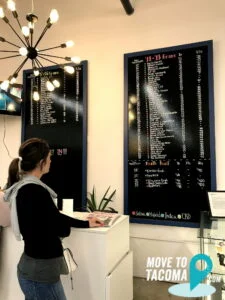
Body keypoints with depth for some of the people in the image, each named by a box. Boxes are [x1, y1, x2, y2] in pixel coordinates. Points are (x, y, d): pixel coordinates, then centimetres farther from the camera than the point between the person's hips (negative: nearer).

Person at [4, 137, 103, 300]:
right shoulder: (35, 191, -27)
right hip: (40, 271, -9)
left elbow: (53, 217, 12)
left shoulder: (24, 187, 4)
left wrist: (86, 223, 16)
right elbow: (62, 229, -22)